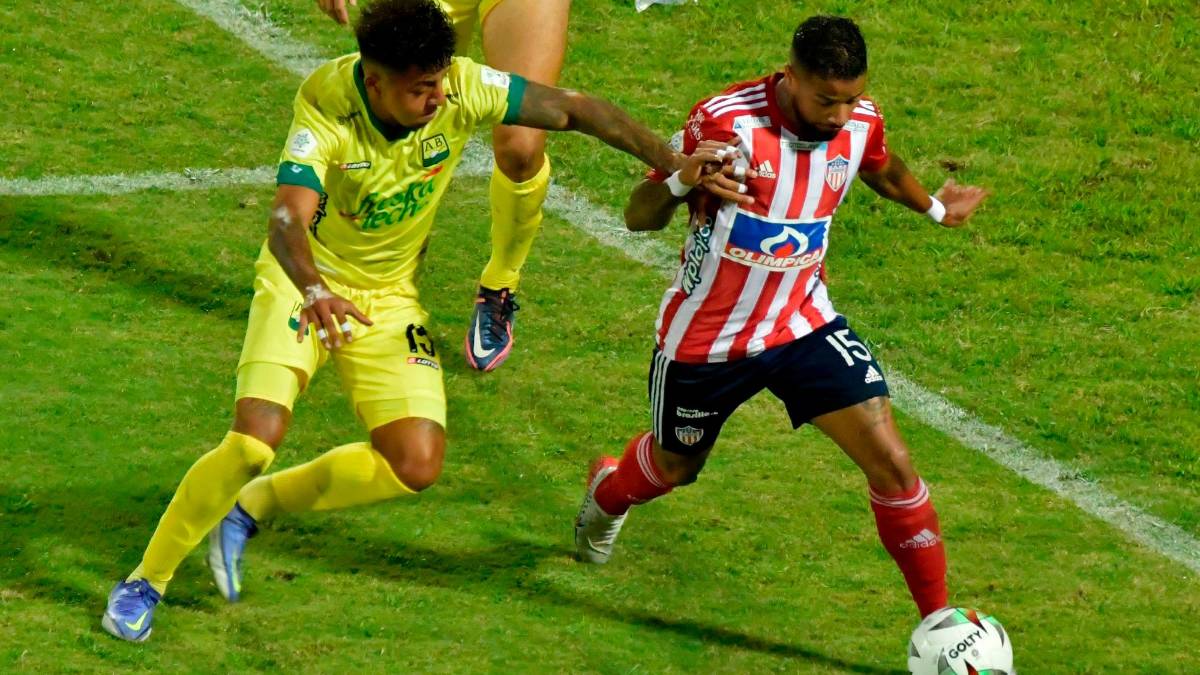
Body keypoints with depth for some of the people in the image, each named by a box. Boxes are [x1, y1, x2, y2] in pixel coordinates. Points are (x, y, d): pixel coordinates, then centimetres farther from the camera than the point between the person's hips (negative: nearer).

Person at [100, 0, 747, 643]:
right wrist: (313, 291, -63)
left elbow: (572, 108, -13)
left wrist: (671, 162, -18)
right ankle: (144, 582, 1)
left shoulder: (461, 89, -22)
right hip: (304, 280, -4)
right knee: (253, 442, -20)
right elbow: (288, 220, -43)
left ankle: (253, 507, 13)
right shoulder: (326, 109, -31)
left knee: (415, 464, -10)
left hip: (389, 294, 4)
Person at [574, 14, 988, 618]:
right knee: (673, 467, 22)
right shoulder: (726, 121, -26)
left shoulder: (862, 122, -11)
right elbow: (638, 218, -21)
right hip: (704, 337, -3)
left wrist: (935, 207, 31)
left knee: (891, 463, -13)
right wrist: (681, 182, -42)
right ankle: (607, 491, 60)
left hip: (803, 324, 3)